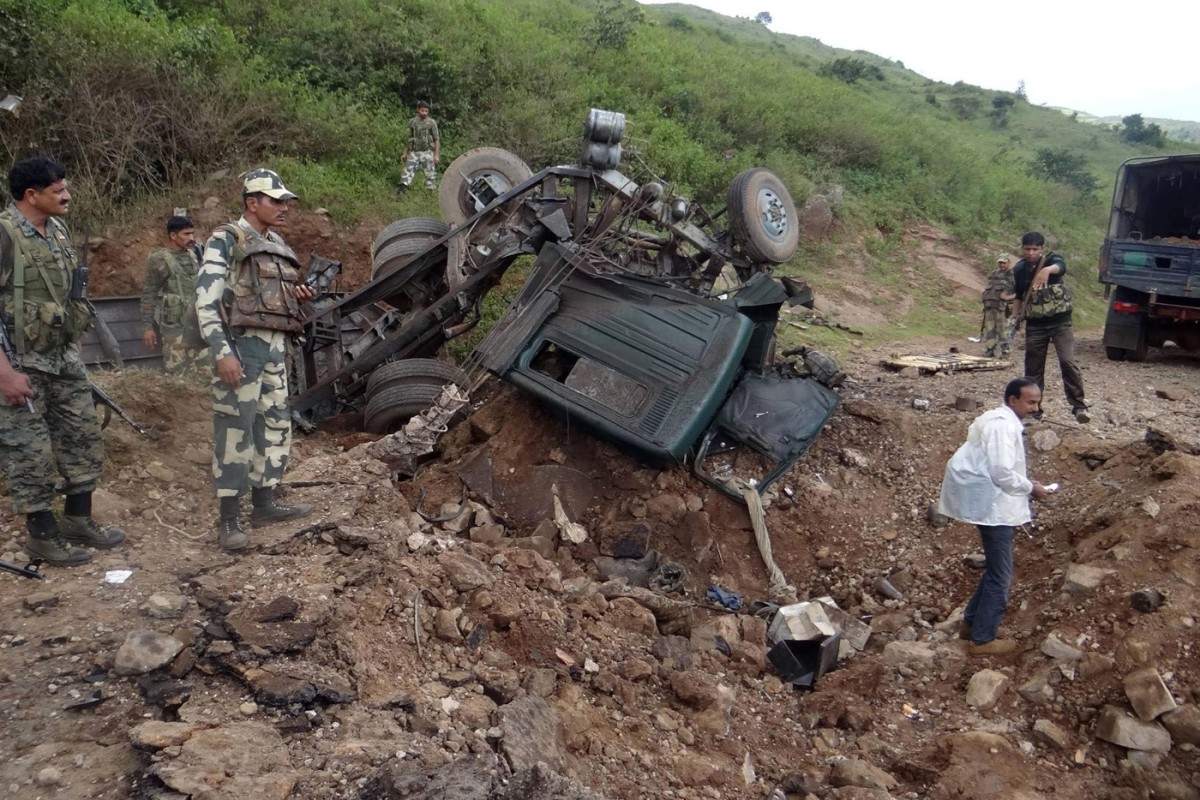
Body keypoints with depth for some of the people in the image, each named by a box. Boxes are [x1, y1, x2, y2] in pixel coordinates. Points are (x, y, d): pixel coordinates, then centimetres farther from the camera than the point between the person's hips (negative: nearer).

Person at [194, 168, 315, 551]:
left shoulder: (277, 244, 17)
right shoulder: (226, 240, -6)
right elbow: (206, 300, -14)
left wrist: (299, 295, 6)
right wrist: (221, 351, -23)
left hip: (275, 347, 9)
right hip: (242, 345, -8)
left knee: (275, 424, 12)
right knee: (235, 429, -7)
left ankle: (264, 504, 24)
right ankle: (229, 519, -2)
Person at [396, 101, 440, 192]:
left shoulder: (432, 122, 0)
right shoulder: (412, 122, 10)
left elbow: (437, 139, -1)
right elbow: (409, 139, 17)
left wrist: (437, 155, -10)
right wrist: (405, 153, 14)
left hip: (427, 152, -2)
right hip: (414, 152, 2)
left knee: (430, 174, -1)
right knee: (408, 171, -9)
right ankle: (402, 187, -16)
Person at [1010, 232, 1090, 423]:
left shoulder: (1052, 259, -10)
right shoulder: (1019, 269, 2)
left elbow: (1060, 266, -36)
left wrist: (1047, 270, -58)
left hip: (1060, 322, -3)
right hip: (1035, 325, 3)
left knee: (1068, 362, -15)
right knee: (1033, 367, 5)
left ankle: (1079, 406, -10)